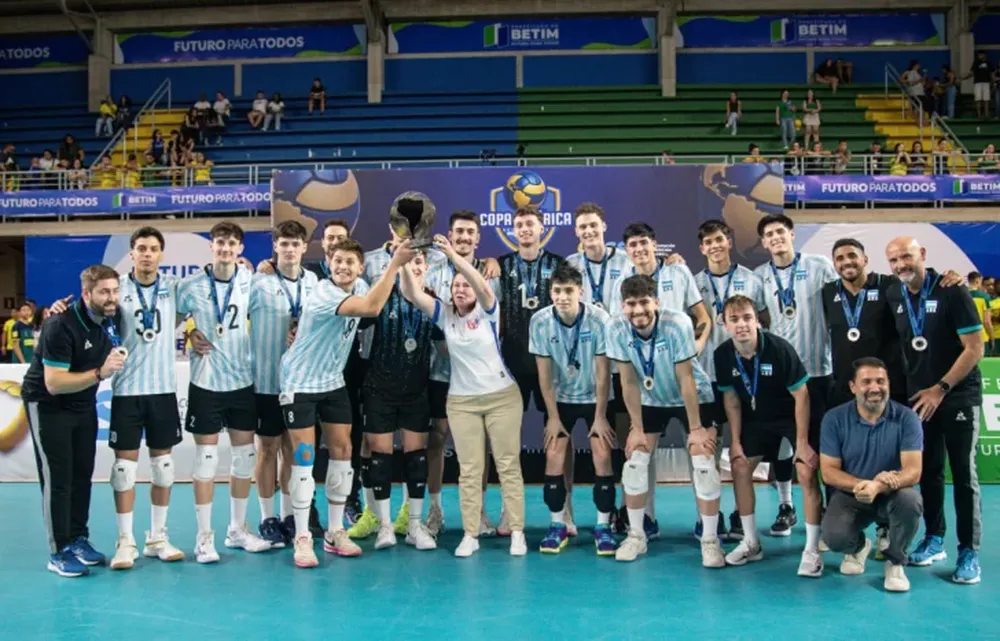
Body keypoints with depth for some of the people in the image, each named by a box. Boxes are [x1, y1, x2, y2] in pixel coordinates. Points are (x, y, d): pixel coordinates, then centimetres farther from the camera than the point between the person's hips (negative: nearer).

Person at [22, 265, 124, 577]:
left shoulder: (114, 317, -9)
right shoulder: (61, 325, -29)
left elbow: (115, 354, 16)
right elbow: (54, 383, -32)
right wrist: (100, 373, -41)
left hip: (84, 404, 7)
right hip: (47, 405, -6)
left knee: (83, 473, 9)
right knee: (57, 477, -4)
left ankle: (78, 539, 20)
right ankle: (59, 551, 4)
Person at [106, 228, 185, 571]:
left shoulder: (174, 287, 3)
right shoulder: (117, 290, -3)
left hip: (164, 387, 3)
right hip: (127, 389, -2)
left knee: (162, 463, 8)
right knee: (125, 464, 0)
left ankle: (157, 538, 20)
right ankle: (125, 542, 10)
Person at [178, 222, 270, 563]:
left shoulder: (250, 281, -1)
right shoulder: (191, 285, -8)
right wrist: (189, 336, -10)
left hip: (244, 380, 3)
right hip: (206, 382, -3)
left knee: (245, 454, 9)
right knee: (206, 457, 0)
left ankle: (238, 529, 24)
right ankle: (204, 535, 11)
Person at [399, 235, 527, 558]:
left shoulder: (487, 312, -5)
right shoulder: (445, 316, 3)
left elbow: (483, 287, -25)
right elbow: (412, 294, -8)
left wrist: (453, 255, -35)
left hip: (502, 396, -3)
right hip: (461, 402, 3)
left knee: (508, 465, 2)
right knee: (469, 470, 4)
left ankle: (517, 532, 8)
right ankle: (470, 535, 10)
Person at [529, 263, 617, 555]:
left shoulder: (599, 319, -23)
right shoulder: (540, 321, -18)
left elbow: (603, 373, -16)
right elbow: (544, 373, -10)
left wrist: (600, 416, -13)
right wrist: (553, 417, -9)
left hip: (594, 398, -1)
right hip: (560, 398, 2)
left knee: (602, 457, -10)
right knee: (553, 457, -6)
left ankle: (603, 527, 4)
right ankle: (558, 525, 8)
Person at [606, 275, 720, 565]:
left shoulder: (677, 324, -31)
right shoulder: (617, 329, -23)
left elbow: (686, 379, -25)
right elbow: (629, 382, -14)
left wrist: (696, 428, -20)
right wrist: (637, 429, -11)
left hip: (694, 397, -3)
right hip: (651, 400, 3)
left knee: (704, 465, -12)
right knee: (635, 462, -3)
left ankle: (710, 540, 2)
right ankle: (636, 535, 14)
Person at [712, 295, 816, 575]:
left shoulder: (780, 348, -28)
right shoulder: (723, 355, -16)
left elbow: (801, 395, -21)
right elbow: (731, 399, -3)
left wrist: (802, 442, -20)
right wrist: (736, 441, -3)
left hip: (793, 415, -5)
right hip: (757, 418, 5)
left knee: (807, 474, -14)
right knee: (740, 468, 2)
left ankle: (812, 550, -3)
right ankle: (751, 543, 15)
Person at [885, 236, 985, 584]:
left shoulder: (952, 291, -13)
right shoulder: (893, 296, 1)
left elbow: (974, 348, -13)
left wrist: (941, 389, -15)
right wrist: (913, 386, 4)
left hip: (958, 396, -4)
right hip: (919, 397, 4)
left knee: (963, 474, -1)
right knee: (928, 471, 10)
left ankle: (969, 551, 6)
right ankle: (934, 539, 22)